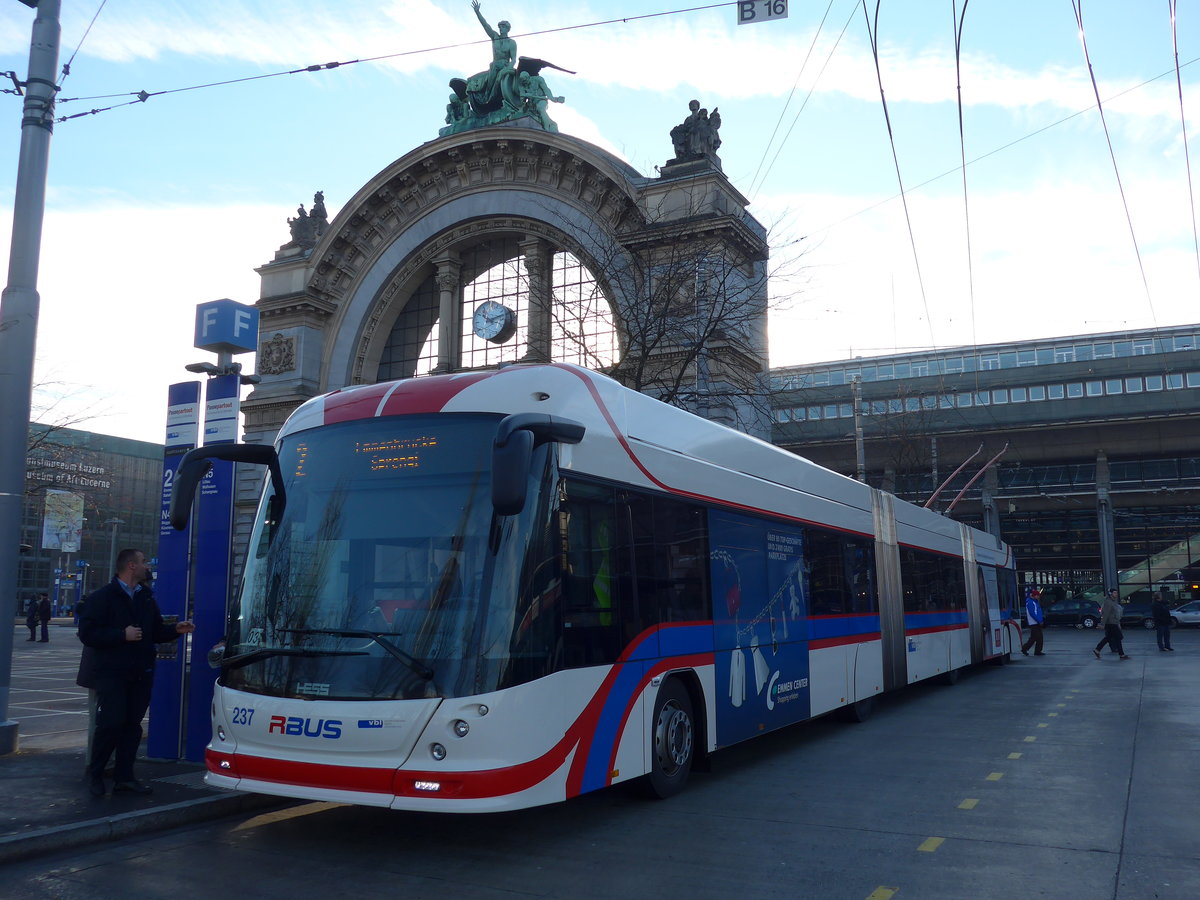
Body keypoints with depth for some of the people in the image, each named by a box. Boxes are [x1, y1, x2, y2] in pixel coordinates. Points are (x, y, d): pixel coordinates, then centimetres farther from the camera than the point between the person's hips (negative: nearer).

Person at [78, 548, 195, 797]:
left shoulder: (146, 598, 16)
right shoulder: (103, 597, -5)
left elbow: (156, 632, 19)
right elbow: (87, 633, -12)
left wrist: (175, 629, 0)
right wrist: (123, 635, -19)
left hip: (140, 673, 6)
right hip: (111, 673, -6)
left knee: (132, 724, 5)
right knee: (111, 723, -9)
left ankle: (124, 776, 13)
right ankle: (95, 774, 10)